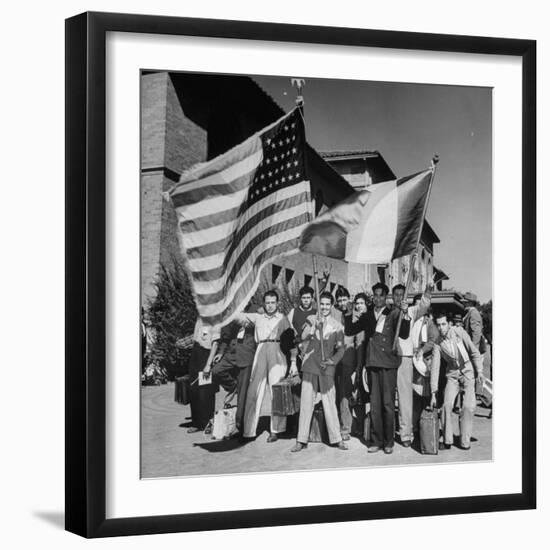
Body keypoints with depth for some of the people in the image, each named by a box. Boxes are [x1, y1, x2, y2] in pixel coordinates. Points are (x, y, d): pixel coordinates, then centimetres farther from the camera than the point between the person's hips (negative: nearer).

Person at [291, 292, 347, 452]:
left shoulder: (337, 326, 5)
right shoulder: (311, 320, 6)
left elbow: (340, 349, 7)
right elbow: (304, 337, -10)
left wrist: (332, 361, -9)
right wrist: (315, 326, -25)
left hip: (327, 368, -1)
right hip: (310, 366, 1)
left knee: (330, 404, -2)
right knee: (306, 403, 1)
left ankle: (336, 439, 7)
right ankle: (302, 440, 5)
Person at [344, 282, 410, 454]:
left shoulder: (393, 314, 1)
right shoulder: (367, 316, 12)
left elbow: (404, 335, -8)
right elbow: (349, 331, 11)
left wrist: (404, 314, -21)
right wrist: (349, 314, -3)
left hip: (388, 364, -3)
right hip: (372, 364, 3)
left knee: (388, 404, -1)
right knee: (374, 404, 6)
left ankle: (388, 442, 7)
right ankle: (376, 441, 12)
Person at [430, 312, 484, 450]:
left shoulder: (459, 332, -15)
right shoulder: (438, 343, -10)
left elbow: (474, 352, -5)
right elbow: (435, 368, -9)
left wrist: (479, 371, -7)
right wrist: (433, 393, -10)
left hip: (468, 373, -2)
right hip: (452, 375, 2)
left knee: (469, 407, -12)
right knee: (447, 405, -12)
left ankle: (465, 441, -1)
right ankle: (447, 440, 0)